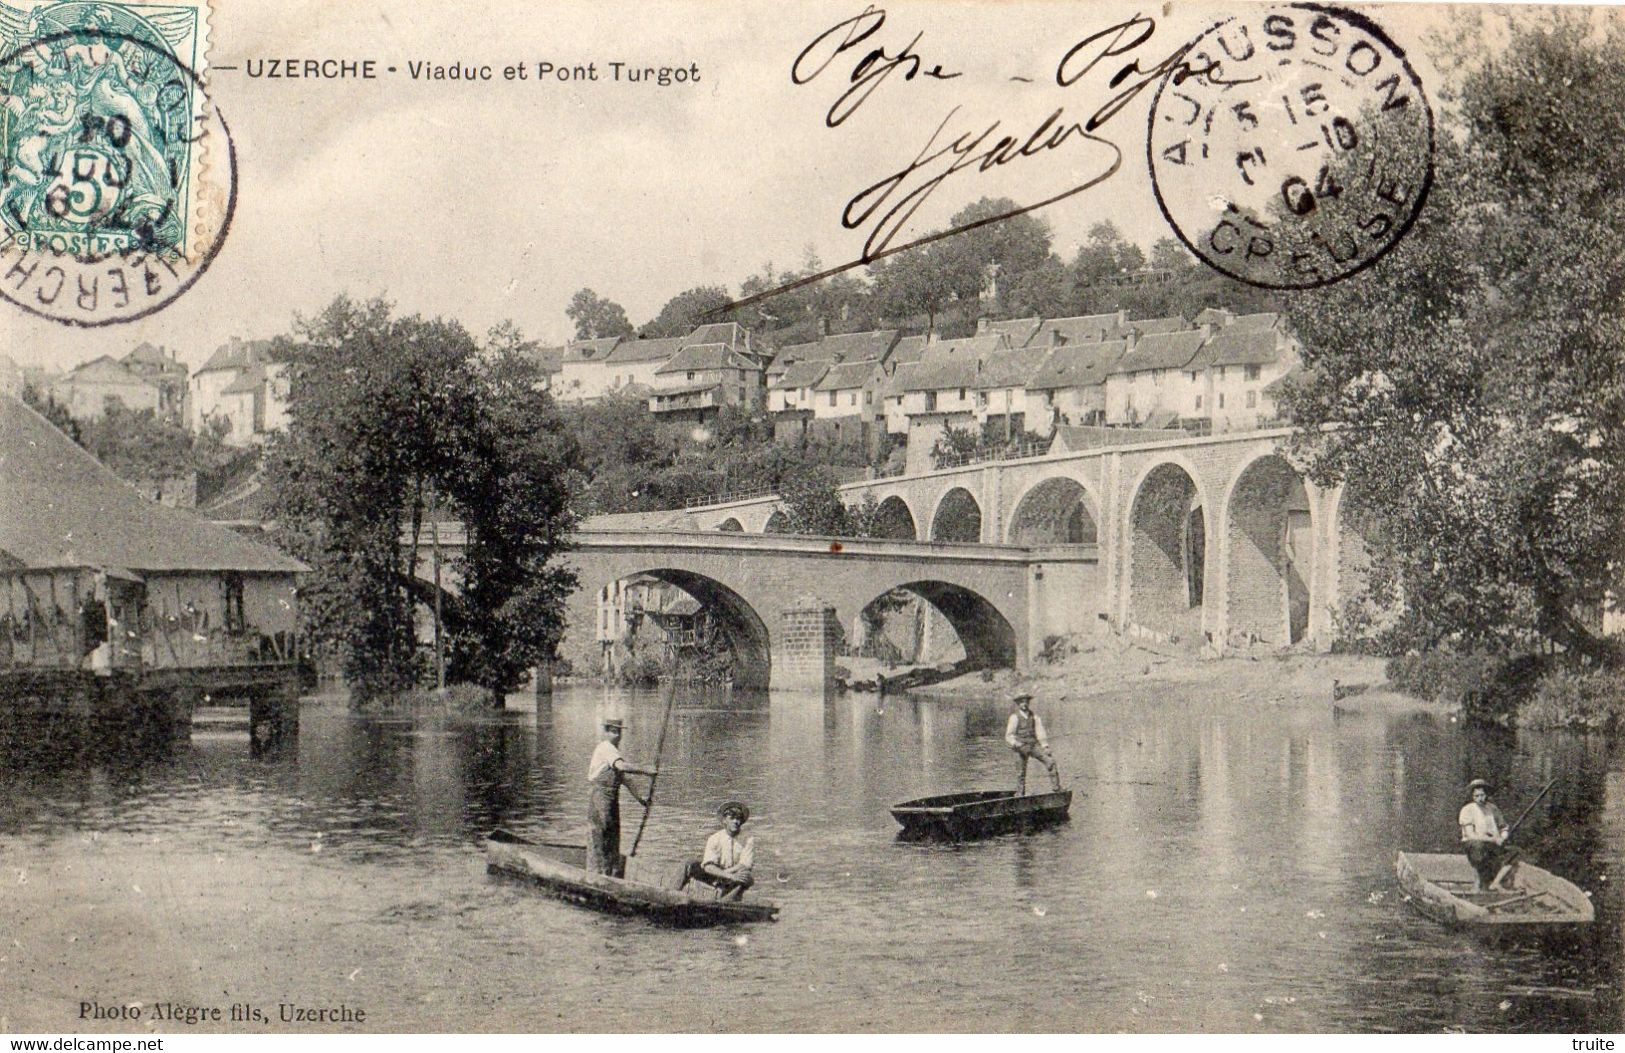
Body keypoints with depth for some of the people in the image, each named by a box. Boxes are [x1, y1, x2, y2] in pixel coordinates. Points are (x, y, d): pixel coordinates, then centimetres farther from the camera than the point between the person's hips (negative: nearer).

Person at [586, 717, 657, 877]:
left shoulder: (613, 750, 19)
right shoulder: (606, 748, -12)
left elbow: (622, 777, 24)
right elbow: (622, 767, -28)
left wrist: (639, 798, 24)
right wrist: (644, 771, -22)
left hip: (612, 798, 10)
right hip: (601, 796, -10)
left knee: (613, 837, 12)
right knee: (599, 838, -7)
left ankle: (613, 875, 17)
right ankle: (596, 875, -4)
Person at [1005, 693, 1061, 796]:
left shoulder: (1034, 716, 9)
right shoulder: (1015, 717, -3)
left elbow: (1040, 731, 5)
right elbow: (1008, 736, -5)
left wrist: (1045, 746, -5)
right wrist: (1016, 744, -23)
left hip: (1034, 746, 3)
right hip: (1022, 748, -3)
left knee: (1050, 762, -12)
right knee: (1021, 773, -2)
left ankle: (1056, 787, -7)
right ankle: (1019, 795, 10)